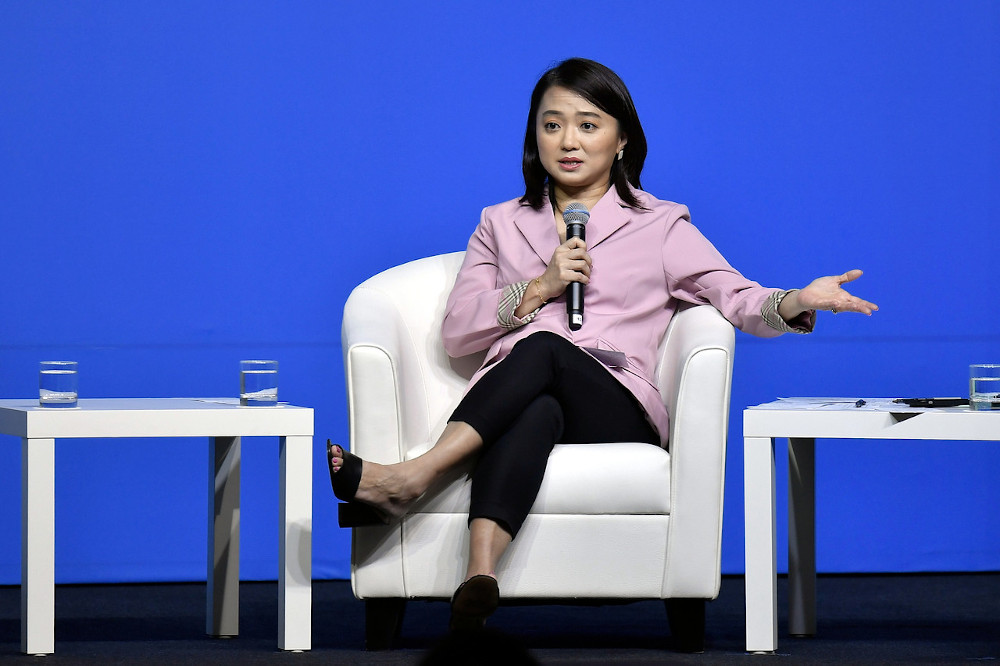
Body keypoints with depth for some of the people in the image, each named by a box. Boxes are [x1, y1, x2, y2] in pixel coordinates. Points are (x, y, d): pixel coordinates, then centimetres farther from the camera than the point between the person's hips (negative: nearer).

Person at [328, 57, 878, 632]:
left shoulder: (660, 227, 18)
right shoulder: (502, 225, 25)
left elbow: (738, 299, 3)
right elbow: (456, 333, 15)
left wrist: (795, 303, -20)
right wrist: (538, 289, 0)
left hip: (619, 415, -1)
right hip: (515, 402, 1)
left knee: (544, 347, -34)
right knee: (538, 411, -38)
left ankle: (411, 478, -48)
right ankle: (480, 580, -63)